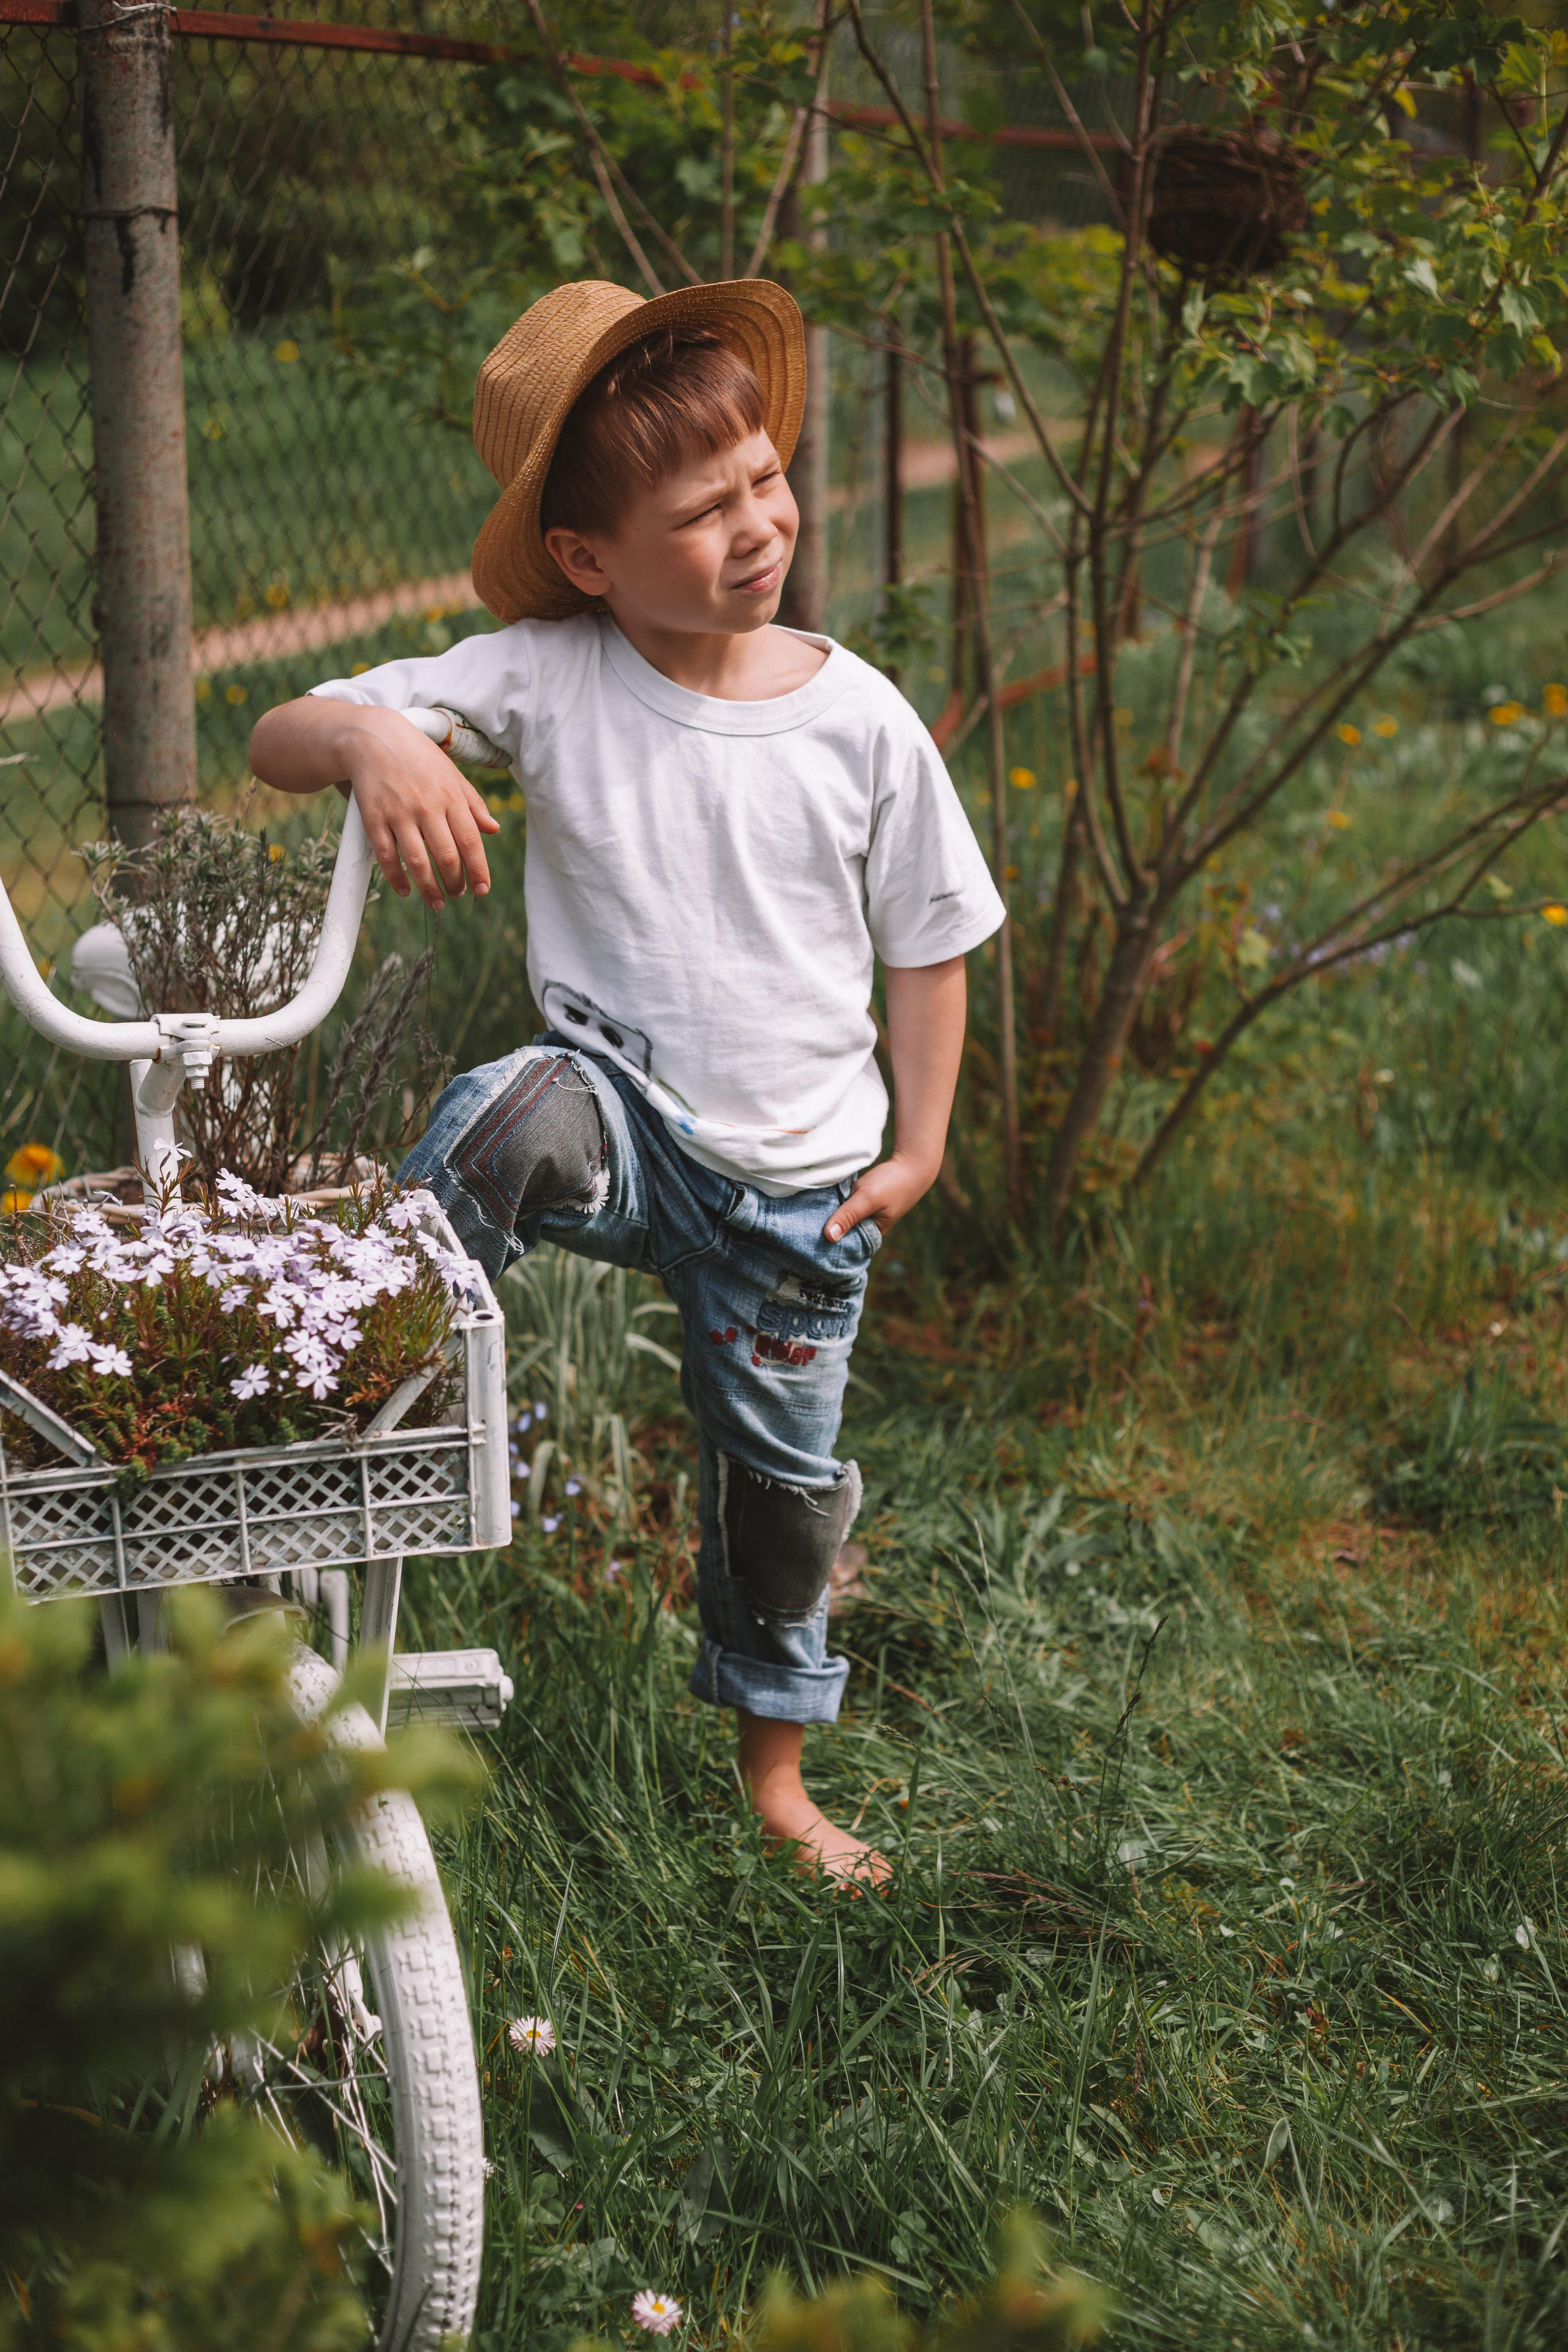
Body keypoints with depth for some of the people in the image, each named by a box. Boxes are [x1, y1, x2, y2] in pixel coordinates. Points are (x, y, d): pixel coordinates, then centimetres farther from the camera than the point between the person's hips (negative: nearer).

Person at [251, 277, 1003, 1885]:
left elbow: (929, 944, 4)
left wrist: (917, 1147, 3)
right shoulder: (546, 677, -12)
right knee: (502, 1121, -38)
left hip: (797, 1179, 2)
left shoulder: (861, 721, -8)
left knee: (782, 1481, 14)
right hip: (627, 1111, -1)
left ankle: (774, 1777, 38)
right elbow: (276, 739, -17)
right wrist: (371, 739, -39)